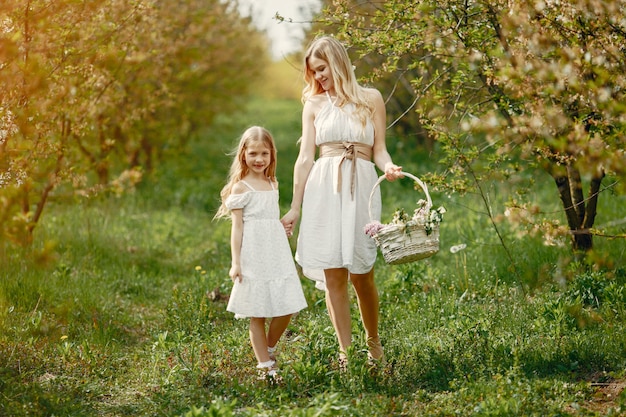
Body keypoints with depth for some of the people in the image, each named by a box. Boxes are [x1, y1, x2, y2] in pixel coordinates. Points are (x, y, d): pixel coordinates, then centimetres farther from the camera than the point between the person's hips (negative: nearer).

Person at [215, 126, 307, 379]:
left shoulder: (273, 185, 13)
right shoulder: (241, 188, -5)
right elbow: (237, 226, -7)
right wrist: (235, 262, -11)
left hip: (277, 253, 6)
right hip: (253, 256, -6)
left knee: (287, 309, 2)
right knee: (257, 315, 0)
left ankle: (269, 349, 25)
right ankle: (264, 365, 9)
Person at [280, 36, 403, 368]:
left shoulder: (370, 99, 9)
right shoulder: (314, 104, 12)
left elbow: (379, 150, 8)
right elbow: (305, 158, 9)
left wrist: (390, 167, -15)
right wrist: (295, 208, 6)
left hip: (361, 186, -1)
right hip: (323, 189, 1)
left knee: (361, 273, -1)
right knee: (333, 275, -3)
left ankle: (373, 341, 22)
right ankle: (345, 353, 4)